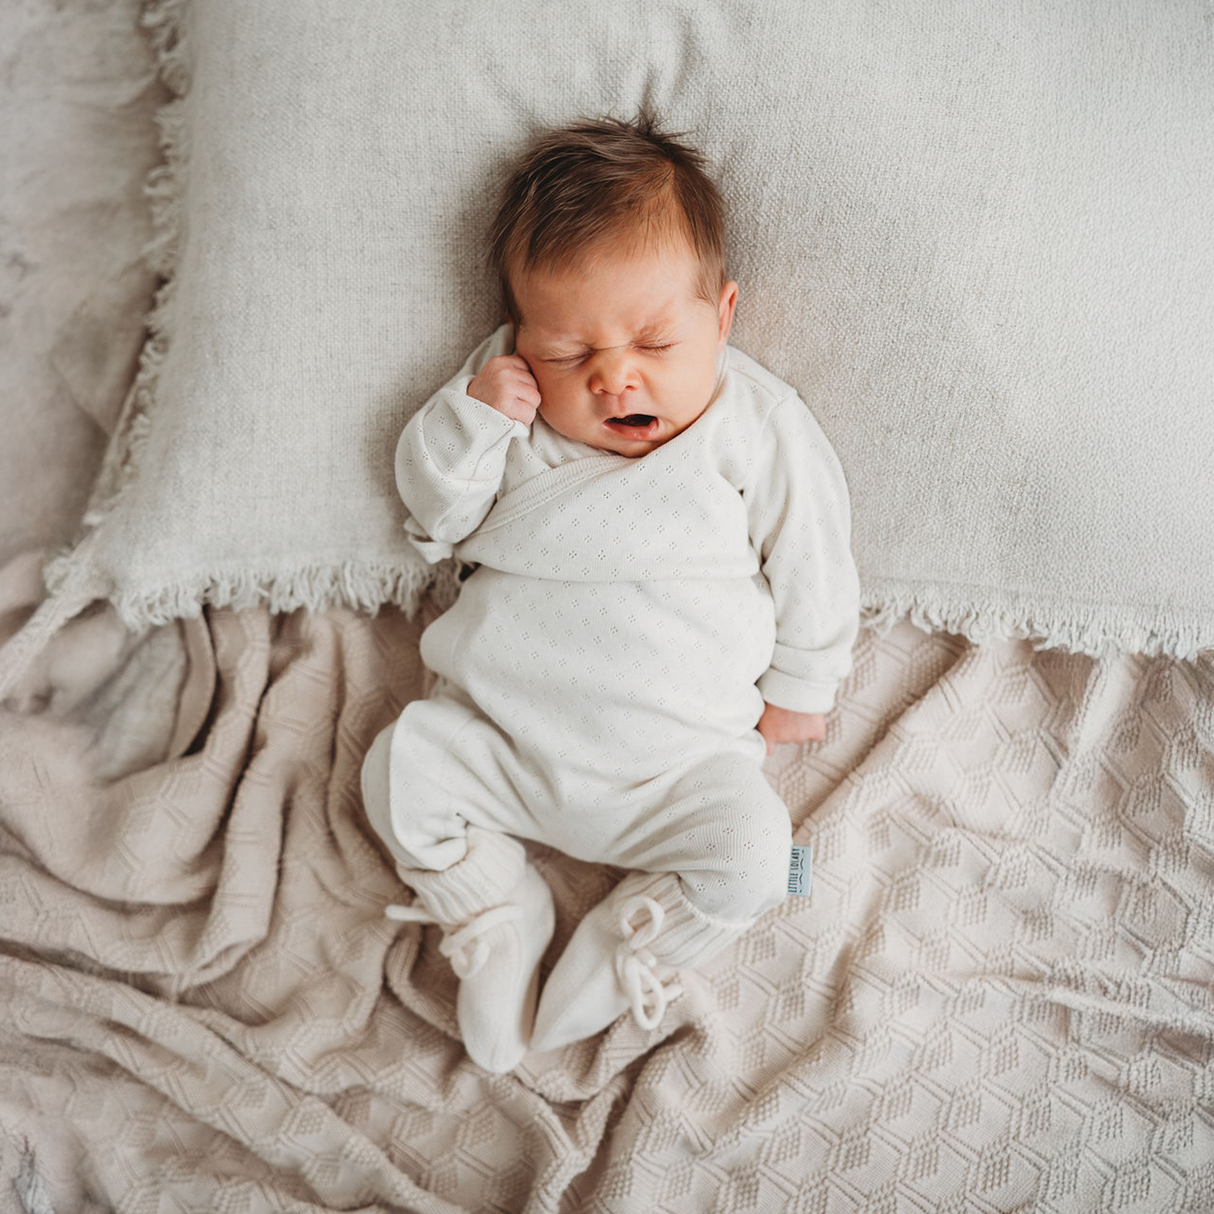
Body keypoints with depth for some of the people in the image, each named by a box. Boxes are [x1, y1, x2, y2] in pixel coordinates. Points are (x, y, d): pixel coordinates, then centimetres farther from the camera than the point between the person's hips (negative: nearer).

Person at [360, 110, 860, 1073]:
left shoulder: (762, 434, -10)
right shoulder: (514, 401, -3)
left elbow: (813, 570, 1)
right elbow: (436, 519, 1)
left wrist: (798, 689, 6)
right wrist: (469, 419, -16)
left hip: (681, 753, -2)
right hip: (504, 726, 3)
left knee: (750, 852, -20)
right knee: (401, 766, -11)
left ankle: (622, 955, 3)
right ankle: (497, 918, 5)